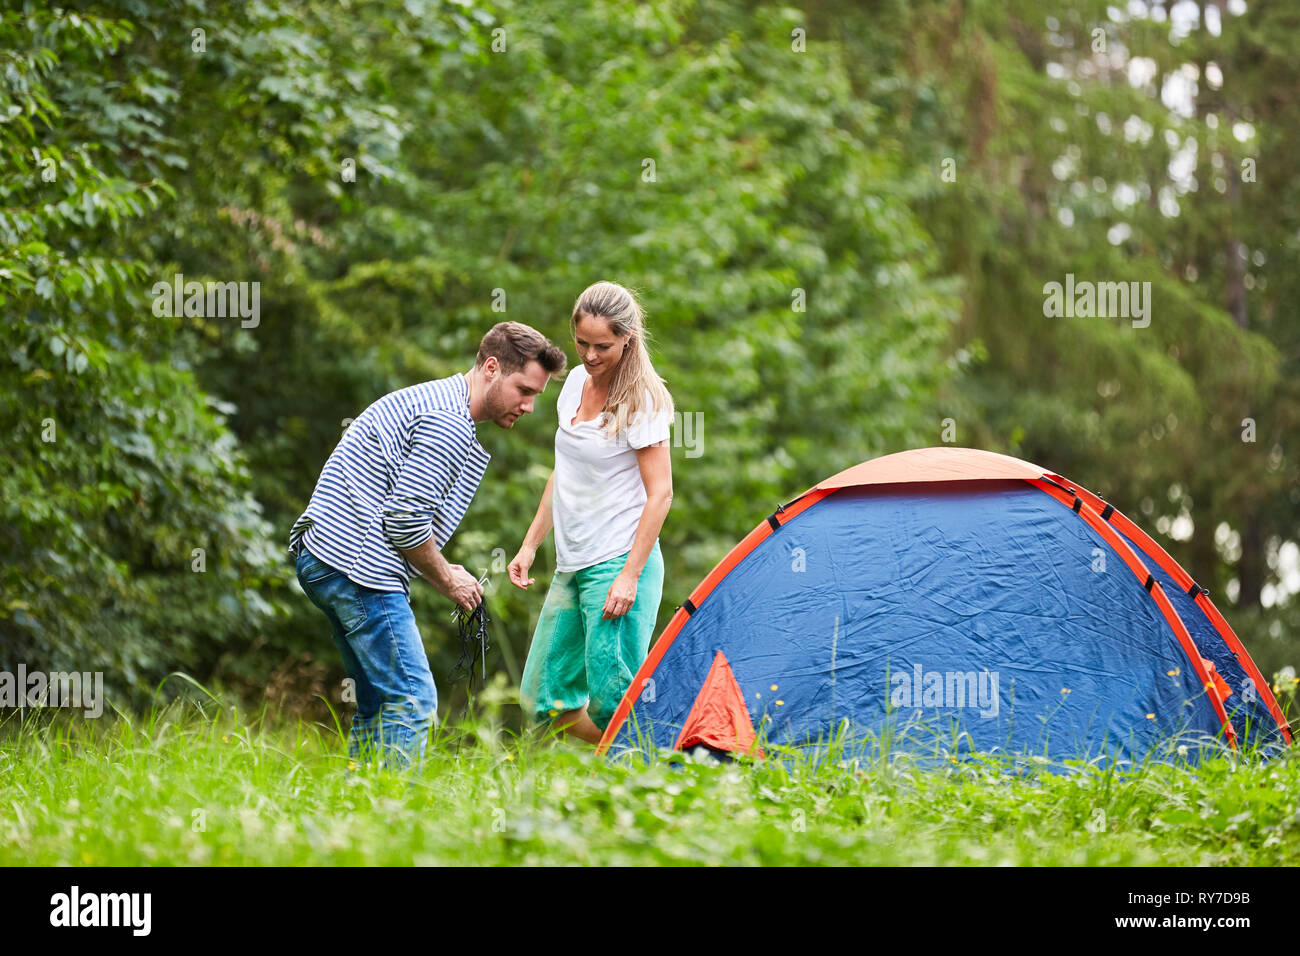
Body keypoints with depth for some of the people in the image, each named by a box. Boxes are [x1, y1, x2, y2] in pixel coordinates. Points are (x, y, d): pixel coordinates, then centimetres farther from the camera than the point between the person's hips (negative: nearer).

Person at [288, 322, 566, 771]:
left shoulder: (429, 400, 22)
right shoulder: (448, 422, -13)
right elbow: (405, 518, -19)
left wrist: (444, 571, 15)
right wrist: (447, 580, -4)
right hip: (356, 566, -11)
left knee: (379, 702, 14)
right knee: (412, 702, -11)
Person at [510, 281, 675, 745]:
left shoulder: (642, 400, -12)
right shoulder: (576, 382, 10)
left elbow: (659, 494, -14)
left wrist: (630, 575, -19)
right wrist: (531, 543, 18)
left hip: (617, 563, -8)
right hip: (572, 567, 8)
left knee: (612, 698, -15)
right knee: (543, 700, 8)